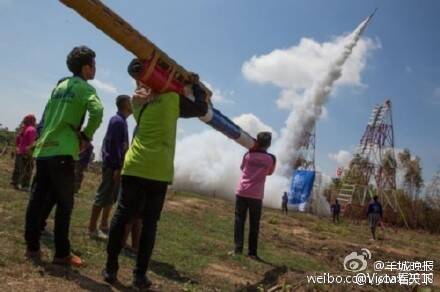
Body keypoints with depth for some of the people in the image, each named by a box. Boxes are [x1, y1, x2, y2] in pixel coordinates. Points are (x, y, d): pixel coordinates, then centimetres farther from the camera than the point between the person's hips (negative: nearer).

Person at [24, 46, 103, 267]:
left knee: (37, 200, 9)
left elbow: (46, 116, 23)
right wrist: (86, 136, -10)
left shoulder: (59, 86, 19)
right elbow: (97, 111, -23)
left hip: (43, 149, 8)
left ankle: (32, 247, 17)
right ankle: (62, 254, 6)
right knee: (64, 204, 0)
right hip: (62, 152, -7)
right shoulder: (84, 87, -4)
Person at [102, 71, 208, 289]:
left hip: (134, 167, 3)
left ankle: (110, 268, 17)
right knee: (149, 223, 6)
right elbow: (202, 109, 12)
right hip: (159, 171, -3)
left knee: (121, 216, 12)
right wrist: (195, 85, 26)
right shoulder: (172, 97, 4)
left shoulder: (137, 100, 15)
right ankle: (140, 275, 10)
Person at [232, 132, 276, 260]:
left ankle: (238, 248, 0)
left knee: (239, 220, 5)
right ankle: (252, 252, 8)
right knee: (254, 224, 7)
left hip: (242, 192, 1)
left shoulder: (248, 154, 1)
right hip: (256, 195, 0)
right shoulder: (271, 158, -1)